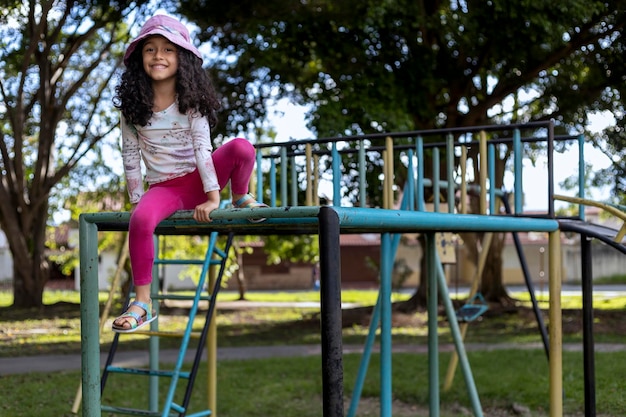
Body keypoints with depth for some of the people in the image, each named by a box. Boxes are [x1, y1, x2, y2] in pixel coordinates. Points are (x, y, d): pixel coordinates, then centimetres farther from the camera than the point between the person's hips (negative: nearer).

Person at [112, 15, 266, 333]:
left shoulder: (192, 99, -5)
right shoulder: (132, 105, -3)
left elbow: (202, 147, -14)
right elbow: (130, 156, -1)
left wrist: (213, 197, -20)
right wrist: (137, 201, -5)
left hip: (199, 177, 0)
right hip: (163, 187, 0)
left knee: (242, 148, -27)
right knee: (140, 220, -34)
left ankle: (241, 199, 2)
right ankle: (142, 302, -24)